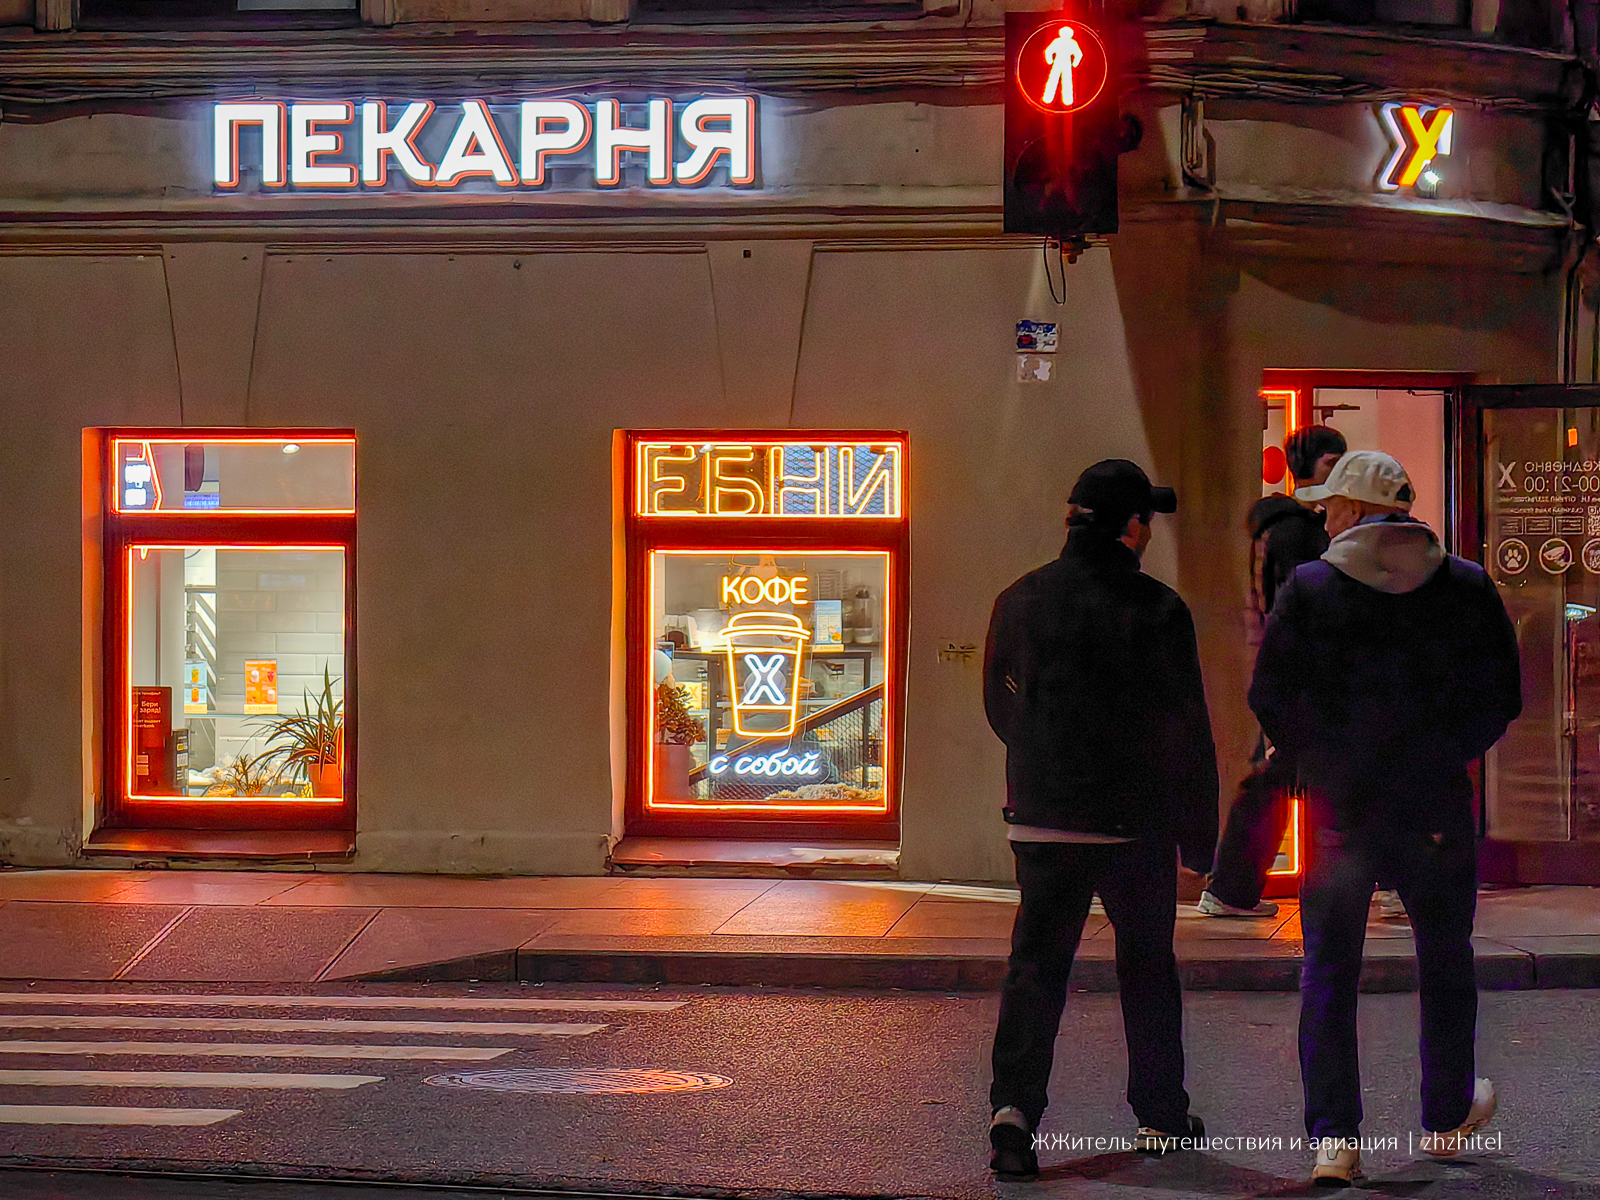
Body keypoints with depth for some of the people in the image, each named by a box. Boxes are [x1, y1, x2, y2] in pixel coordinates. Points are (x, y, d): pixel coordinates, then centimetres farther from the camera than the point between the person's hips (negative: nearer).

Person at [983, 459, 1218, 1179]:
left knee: (1036, 963, 4)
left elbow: (1000, 707, 13)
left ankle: (1014, 1107, -13)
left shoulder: (1018, 601, 1)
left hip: (1039, 816, 2)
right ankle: (1160, 1115, 22)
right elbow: (1185, 728, -6)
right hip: (1136, 820, -2)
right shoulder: (1157, 609, -9)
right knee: (1148, 964, 14)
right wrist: (1199, 834, 3)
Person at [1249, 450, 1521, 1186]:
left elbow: (1268, 697, -6)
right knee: (1445, 959, 17)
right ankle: (1447, 1118, 29)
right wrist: (1443, 754, 10)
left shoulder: (1307, 587, -5)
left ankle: (1333, 1137, -1)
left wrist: (1317, 763, 7)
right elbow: (1503, 698, 2)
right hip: (1436, 807, 1)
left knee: (1328, 967, 5)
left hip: (1338, 809, -1)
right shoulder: (1468, 586, 1)